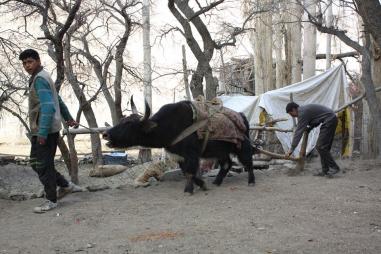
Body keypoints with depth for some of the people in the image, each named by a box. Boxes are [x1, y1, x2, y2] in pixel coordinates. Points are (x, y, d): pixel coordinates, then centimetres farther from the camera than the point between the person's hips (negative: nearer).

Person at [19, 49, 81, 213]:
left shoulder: (39, 79, -14)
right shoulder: (42, 77, 17)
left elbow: (48, 106, -25)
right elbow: (58, 100, 26)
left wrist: (42, 132, -27)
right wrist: (68, 118, 34)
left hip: (45, 130, -10)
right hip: (43, 130, 10)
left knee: (43, 165, -2)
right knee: (36, 163, 15)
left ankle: (51, 200, 9)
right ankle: (65, 186, 22)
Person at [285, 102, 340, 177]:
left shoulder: (302, 113, -14)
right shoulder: (304, 109, 16)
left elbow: (299, 132, -17)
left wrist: (291, 149, -15)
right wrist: (308, 128, 16)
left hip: (329, 120, -10)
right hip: (331, 120, 10)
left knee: (320, 147, -12)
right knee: (323, 147, 9)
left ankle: (334, 167, -9)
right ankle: (325, 170, 8)